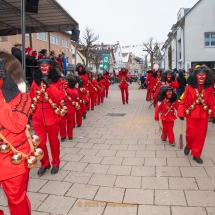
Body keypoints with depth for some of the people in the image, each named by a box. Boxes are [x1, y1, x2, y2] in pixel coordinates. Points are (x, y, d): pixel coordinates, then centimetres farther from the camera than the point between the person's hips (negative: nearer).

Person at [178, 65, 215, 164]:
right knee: (191, 134, 4)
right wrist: (181, 113, -9)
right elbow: (184, 101, -7)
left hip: (204, 115, 2)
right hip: (191, 114, -2)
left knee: (201, 135, 9)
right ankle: (188, 145, 39)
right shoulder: (189, 87, -9)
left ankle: (196, 154, 25)